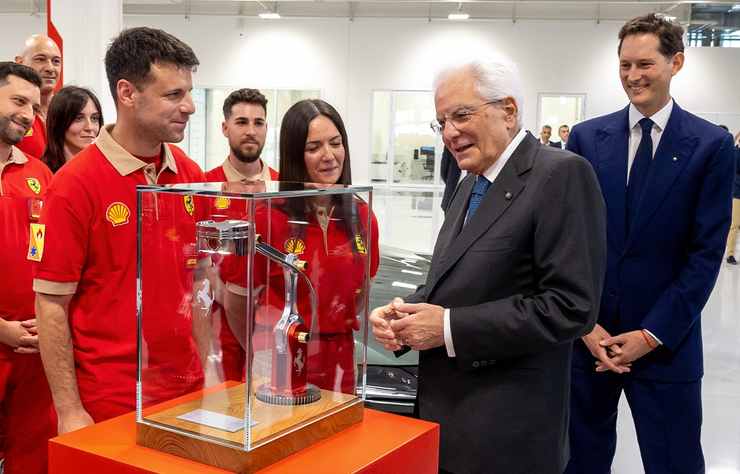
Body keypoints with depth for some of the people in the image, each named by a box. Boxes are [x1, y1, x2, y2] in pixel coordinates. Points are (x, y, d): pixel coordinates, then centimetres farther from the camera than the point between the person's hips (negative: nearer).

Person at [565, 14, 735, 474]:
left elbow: (707, 252, -6)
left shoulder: (712, 145, -3)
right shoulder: (587, 138, 3)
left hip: (666, 341, -2)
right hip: (586, 335, 2)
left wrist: (651, 334, -10)